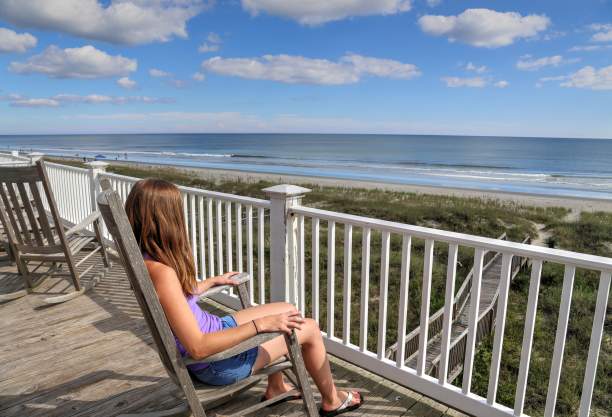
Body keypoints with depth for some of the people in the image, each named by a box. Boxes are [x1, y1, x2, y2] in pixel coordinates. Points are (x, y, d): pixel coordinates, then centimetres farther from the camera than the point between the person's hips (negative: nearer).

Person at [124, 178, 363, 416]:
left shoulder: (146, 260, -4)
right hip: (216, 361, -9)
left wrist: (213, 281, 24)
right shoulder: (160, 271, -33)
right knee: (309, 328, 2)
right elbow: (198, 348, -33)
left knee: (286, 310, 20)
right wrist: (261, 324, -30)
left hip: (211, 329, 9)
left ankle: (276, 388, 38)